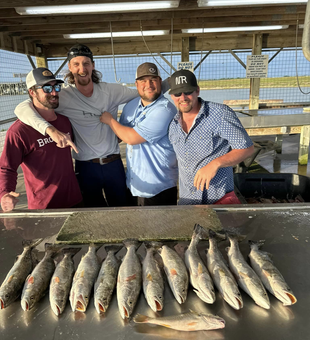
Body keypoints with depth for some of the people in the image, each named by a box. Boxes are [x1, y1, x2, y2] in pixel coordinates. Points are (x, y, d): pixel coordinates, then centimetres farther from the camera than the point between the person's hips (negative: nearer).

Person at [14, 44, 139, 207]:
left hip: (114, 163, 2)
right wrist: (50, 129, -37)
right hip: (86, 167, -2)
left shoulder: (111, 90, -2)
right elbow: (21, 108, -20)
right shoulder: (64, 95, -11)